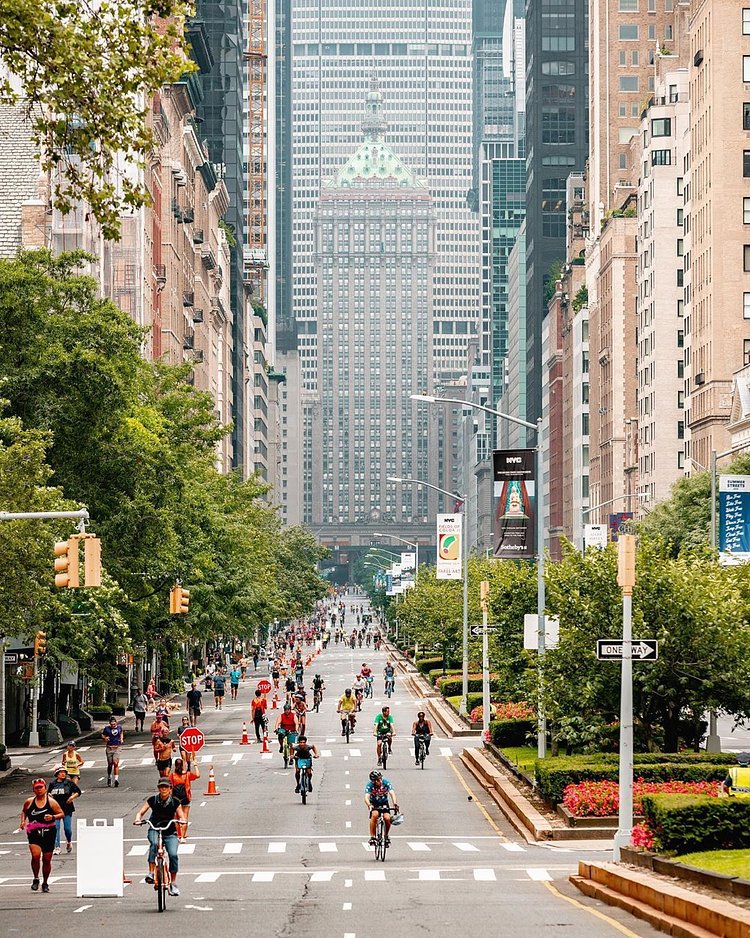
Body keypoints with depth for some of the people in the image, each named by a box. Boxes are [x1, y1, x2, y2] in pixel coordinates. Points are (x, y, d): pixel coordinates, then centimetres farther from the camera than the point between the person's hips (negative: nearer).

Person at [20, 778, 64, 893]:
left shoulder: (51, 802, -1)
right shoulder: (29, 802, 5)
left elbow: (62, 814, 2)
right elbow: (24, 812, 23)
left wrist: (53, 817, -17)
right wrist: (23, 821, 5)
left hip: (48, 833, 0)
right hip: (34, 833, 0)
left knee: (47, 860, 6)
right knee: (35, 855, -21)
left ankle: (45, 883, 24)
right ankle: (36, 879, -1)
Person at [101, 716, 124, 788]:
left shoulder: (119, 727, 5)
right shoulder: (107, 728, -2)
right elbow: (102, 735, 8)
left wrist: (121, 739, 10)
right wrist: (105, 738, -14)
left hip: (117, 747, 0)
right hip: (109, 748, 0)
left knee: (116, 763, -14)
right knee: (110, 764, 8)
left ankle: (116, 779, -17)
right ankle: (109, 778, 30)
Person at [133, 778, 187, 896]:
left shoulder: (175, 802, -3)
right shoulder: (152, 800, -3)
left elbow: (181, 817, -2)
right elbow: (140, 812, -2)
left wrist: (181, 820, -26)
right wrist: (138, 819, -25)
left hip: (170, 833, 1)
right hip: (154, 830, -1)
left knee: (173, 854, -19)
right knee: (154, 843, -35)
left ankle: (173, 884, -4)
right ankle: (151, 872, -35)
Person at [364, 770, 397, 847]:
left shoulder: (386, 783, -21)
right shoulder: (369, 785, -23)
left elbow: (392, 793, -32)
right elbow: (366, 797, -34)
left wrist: (395, 804, -49)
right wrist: (369, 805, -55)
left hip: (384, 804, 1)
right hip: (374, 804, -1)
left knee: (387, 818, -23)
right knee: (374, 815, -32)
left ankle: (386, 836, 4)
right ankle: (372, 837, -24)